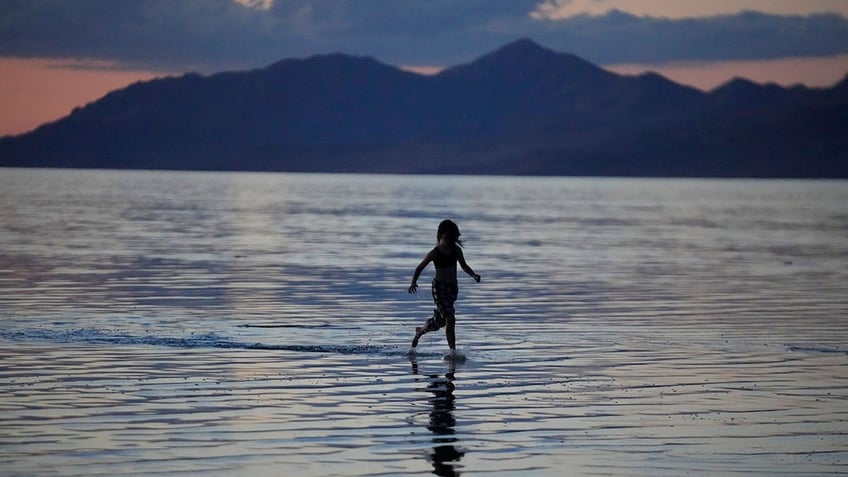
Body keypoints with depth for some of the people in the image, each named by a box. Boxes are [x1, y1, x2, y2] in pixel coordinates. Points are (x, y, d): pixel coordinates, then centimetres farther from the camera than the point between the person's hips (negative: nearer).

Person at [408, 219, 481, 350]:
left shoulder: (456, 250, 3)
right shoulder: (434, 253, -9)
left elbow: (464, 266, 10)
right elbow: (420, 267, -3)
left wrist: (474, 275, -9)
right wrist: (413, 283, -16)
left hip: (452, 288, 6)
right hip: (439, 287, -6)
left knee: (440, 321, 16)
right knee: (450, 319, -16)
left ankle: (420, 330, 44)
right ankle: (453, 351, -13)